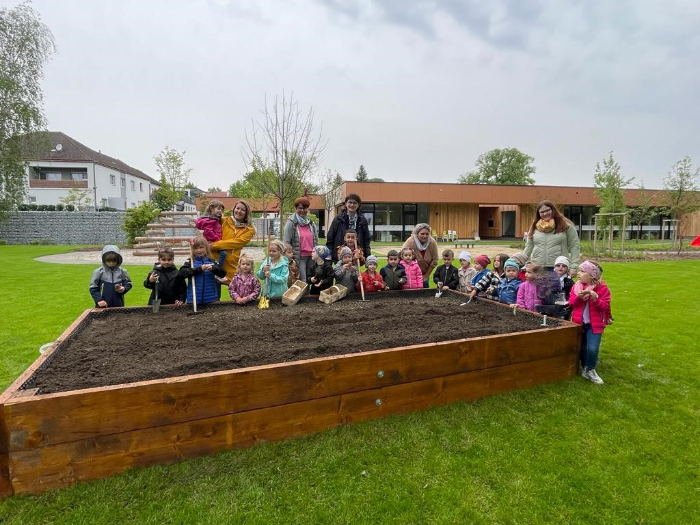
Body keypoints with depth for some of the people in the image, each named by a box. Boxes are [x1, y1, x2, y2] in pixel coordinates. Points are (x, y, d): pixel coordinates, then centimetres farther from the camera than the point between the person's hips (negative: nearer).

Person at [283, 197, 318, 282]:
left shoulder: (311, 223, 13)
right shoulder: (291, 223, -4)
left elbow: (316, 241, 17)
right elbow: (286, 242, -7)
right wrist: (289, 260, -10)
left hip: (311, 256, 5)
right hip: (299, 257, -5)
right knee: (302, 282, -6)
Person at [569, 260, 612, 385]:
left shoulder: (602, 288, -7)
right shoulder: (576, 286, 3)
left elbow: (605, 306, -11)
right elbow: (571, 302, 0)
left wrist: (595, 298, -27)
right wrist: (578, 297, -20)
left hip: (595, 324, -3)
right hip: (579, 322, 3)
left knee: (592, 348, -12)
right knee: (582, 347, 11)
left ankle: (590, 370, 11)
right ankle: (584, 367, 31)